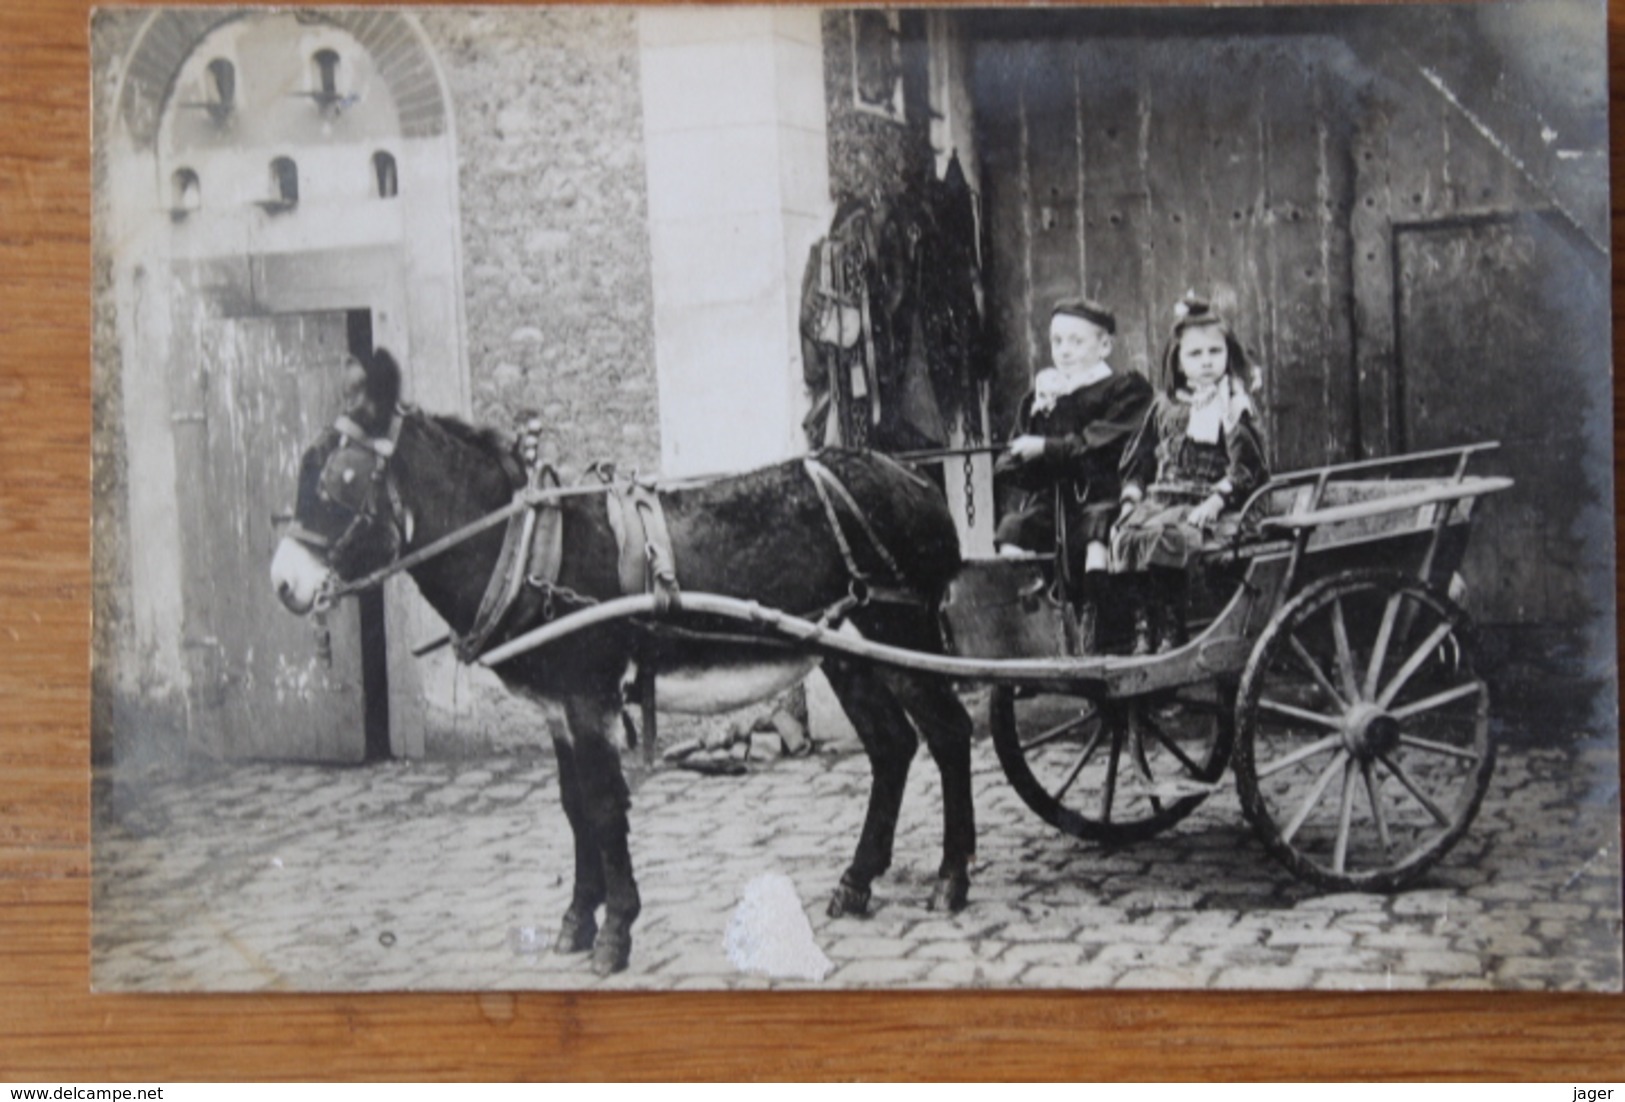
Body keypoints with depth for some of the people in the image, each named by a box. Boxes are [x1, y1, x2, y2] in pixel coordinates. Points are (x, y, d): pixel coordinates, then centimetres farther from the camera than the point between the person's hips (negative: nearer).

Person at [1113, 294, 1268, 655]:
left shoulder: (1235, 409, 3)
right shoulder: (1165, 407, 18)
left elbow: (1246, 468, -6)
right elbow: (1139, 459, 20)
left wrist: (1216, 501, -17)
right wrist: (1131, 496, 5)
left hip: (1205, 507, -5)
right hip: (1161, 499, 5)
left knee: (1164, 536, -32)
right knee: (1128, 534, -24)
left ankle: (1170, 632, -24)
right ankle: (1143, 630, -20)